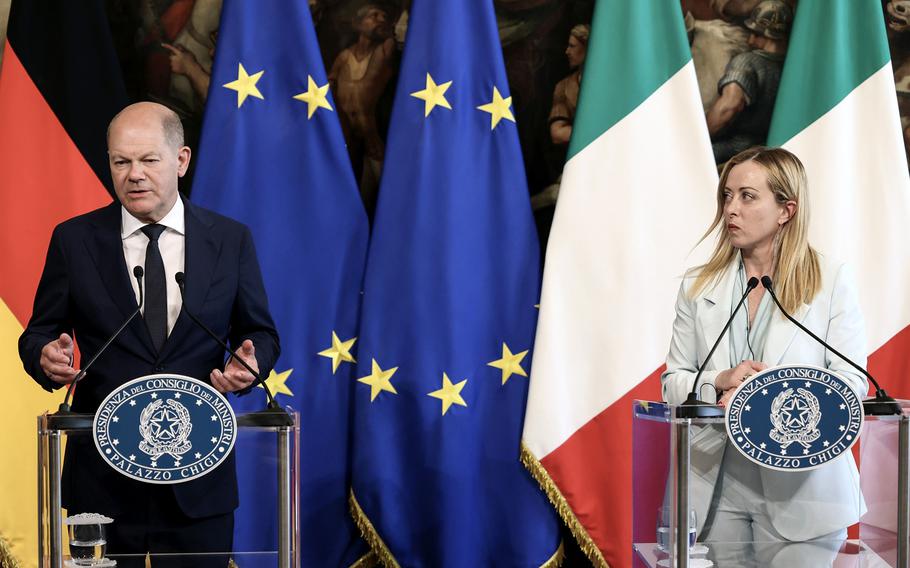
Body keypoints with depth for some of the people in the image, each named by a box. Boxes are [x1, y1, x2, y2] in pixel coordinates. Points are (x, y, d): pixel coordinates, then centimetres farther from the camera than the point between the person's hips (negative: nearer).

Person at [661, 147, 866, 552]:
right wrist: (720, 382, -13)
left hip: (800, 488, -2)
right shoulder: (698, 286, 9)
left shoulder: (831, 280, 0)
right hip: (716, 487, 2)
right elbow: (672, 382, 9)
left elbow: (851, 383, -5)